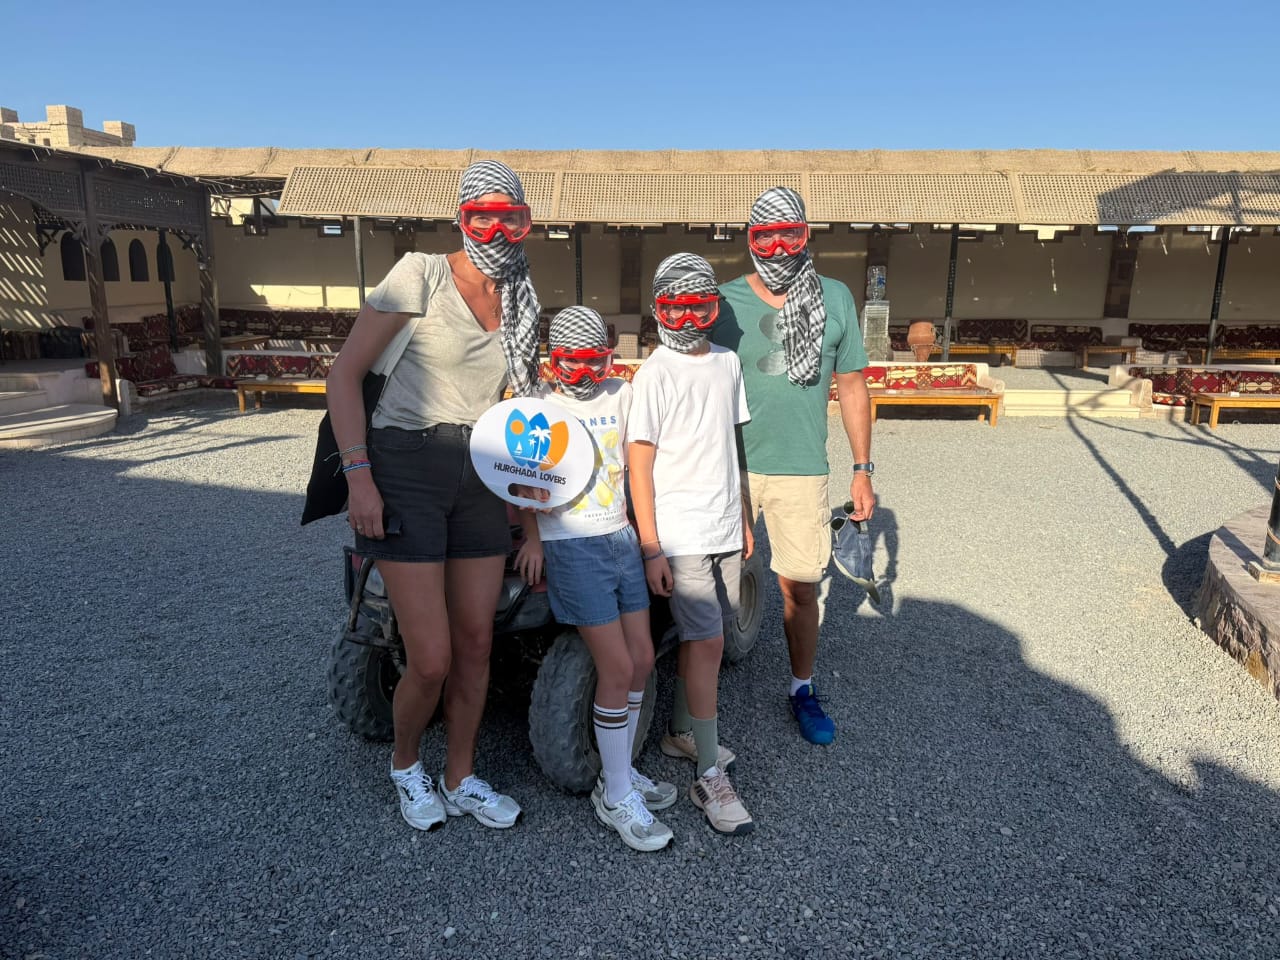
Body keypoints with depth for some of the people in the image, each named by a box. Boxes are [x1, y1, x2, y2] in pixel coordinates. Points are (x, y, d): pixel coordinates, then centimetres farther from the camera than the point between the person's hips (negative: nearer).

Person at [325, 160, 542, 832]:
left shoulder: (519, 301, 9)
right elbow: (344, 374, -9)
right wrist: (358, 477, -16)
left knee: (476, 644, 9)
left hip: (479, 475, 5)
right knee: (432, 659, -5)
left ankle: (460, 780, 30)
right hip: (406, 468, -5)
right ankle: (405, 763, 27)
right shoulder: (422, 273, -8)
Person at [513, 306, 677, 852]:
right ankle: (616, 797, 7)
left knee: (642, 659, 8)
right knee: (617, 668, -8)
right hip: (572, 547, -6)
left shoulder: (621, 395, 11)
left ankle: (622, 770, 26)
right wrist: (533, 538, -12)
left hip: (621, 538, 6)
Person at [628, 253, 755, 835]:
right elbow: (639, 465, -11)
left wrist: (743, 518, 17)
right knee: (707, 643, -8)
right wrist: (650, 549, -15)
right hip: (680, 533, -6)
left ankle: (681, 731, 32)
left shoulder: (727, 362, 10)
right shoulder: (655, 374, -9)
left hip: (724, 527, 6)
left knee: (700, 638, 14)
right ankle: (710, 780, 1)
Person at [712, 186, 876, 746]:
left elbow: (851, 386, 9)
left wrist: (863, 468, 6)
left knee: (801, 586, 7)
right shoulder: (724, 301, 1)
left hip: (801, 469, 1)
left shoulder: (835, 298, 6)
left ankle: (803, 688, 28)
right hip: (729, 467, 0)